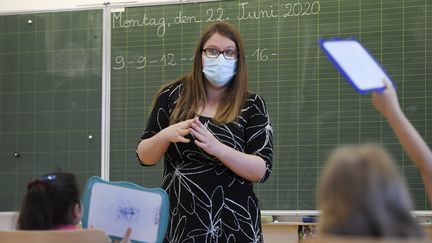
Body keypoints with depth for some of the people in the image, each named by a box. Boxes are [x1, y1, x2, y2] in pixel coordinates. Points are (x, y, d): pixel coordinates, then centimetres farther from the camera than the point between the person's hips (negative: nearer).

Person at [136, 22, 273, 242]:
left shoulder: (252, 106, -1)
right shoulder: (173, 95, 2)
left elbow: (261, 170, -9)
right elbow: (144, 157, 5)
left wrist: (216, 147, -23)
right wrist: (165, 135, -15)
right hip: (177, 220, 1)